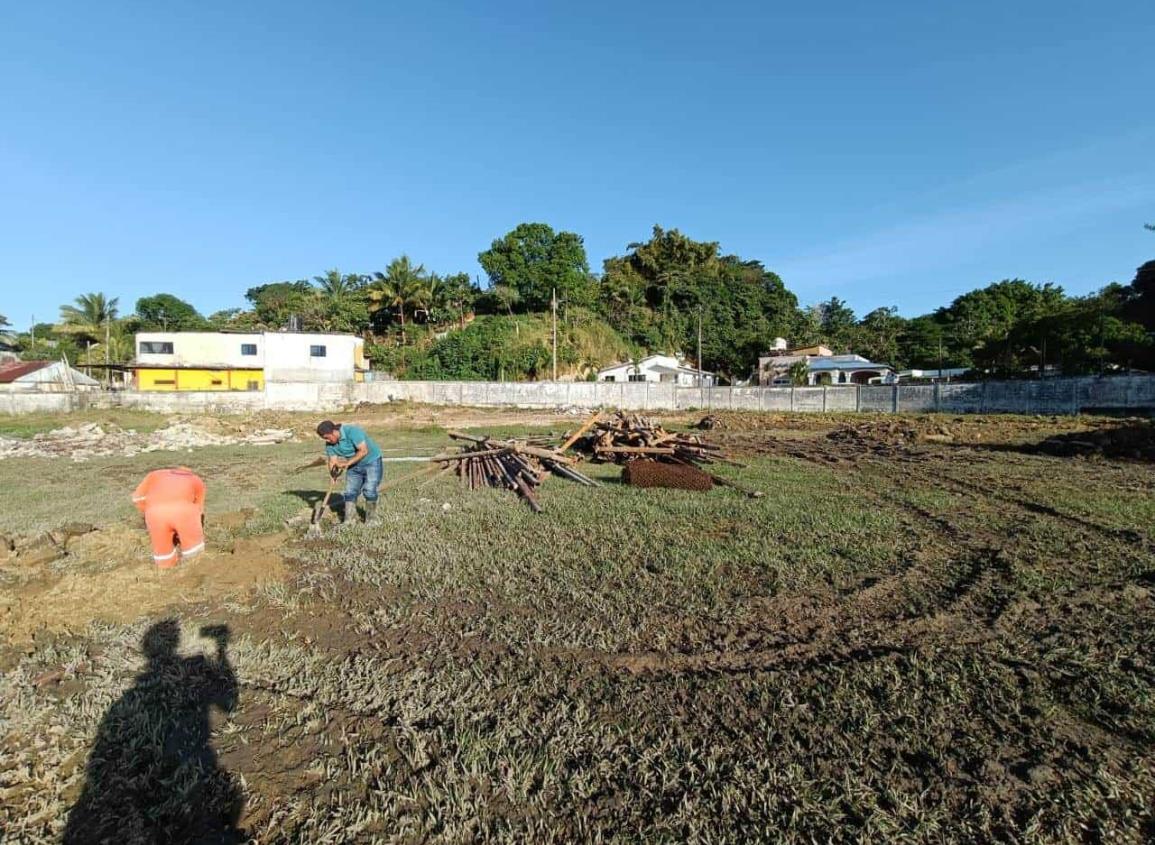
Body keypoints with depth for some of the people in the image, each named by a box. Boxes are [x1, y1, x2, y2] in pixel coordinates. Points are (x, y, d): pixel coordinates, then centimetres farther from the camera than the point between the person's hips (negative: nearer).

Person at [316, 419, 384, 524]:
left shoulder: (352, 431, -27)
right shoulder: (330, 444, -6)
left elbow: (364, 451, -29)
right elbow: (332, 461, -6)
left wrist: (347, 463, -30)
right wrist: (333, 473, -26)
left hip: (371, 461, -6)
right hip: (354, 466, 7)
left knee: (369, 491, -12)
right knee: (350, 492, 2)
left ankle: (371, 520, 3)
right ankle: (347, 522, 10)